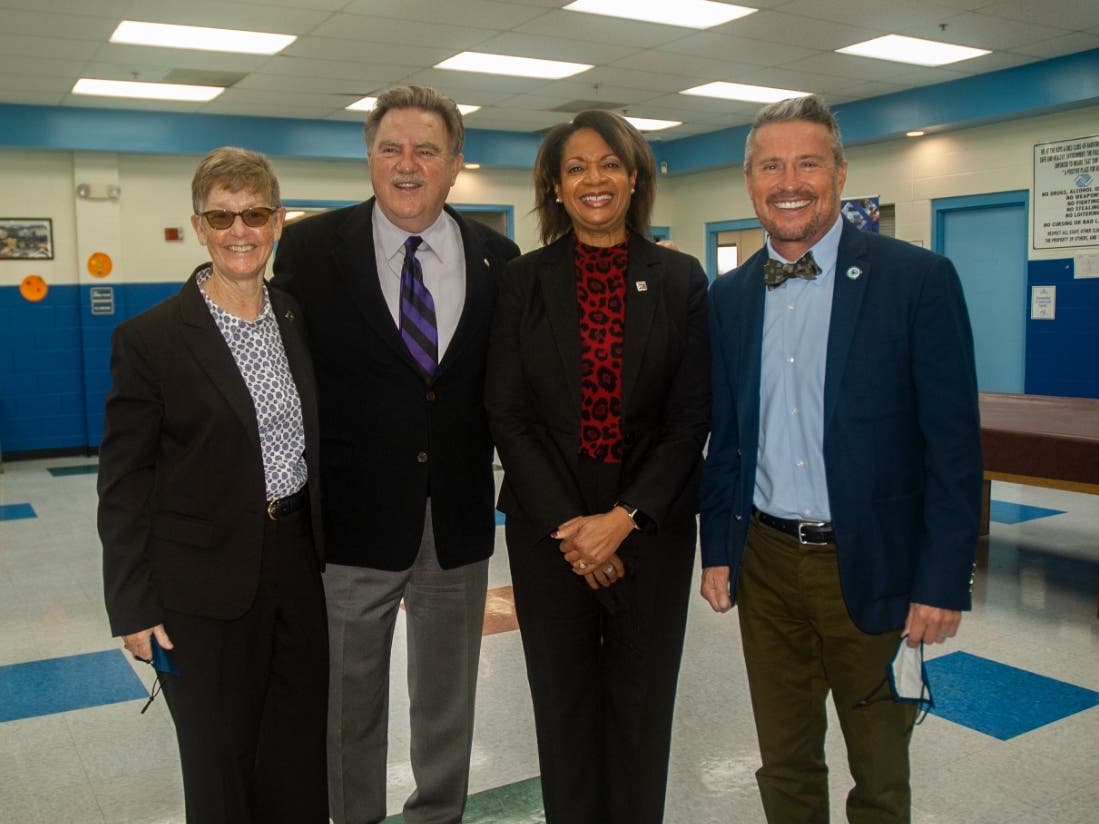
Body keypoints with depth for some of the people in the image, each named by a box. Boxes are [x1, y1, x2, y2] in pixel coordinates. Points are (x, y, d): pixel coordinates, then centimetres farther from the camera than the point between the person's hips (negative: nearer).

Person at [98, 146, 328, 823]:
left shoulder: (302, 321, 5)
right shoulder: (149, 338, -9)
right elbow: (124, 484, -7)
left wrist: (332, 548, 11)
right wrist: (133, 606, -8)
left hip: (299, 563, 4)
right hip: (205, 584, -4)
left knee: (301, 756, 15)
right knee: (221, 763, 11)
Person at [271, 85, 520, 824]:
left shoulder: (497, 259, 0)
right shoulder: (311, 248, -5)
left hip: (459, 520, 2)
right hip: (351, 516, -2)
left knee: (447, 695, 19)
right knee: (349, 699, 15)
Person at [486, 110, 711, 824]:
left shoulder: (681, 279, 1)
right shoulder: (525, 280, 3)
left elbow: (692, 417, -2)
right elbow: (507, 413, -1)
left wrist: (624, 518, -11)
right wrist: (568, 526, -9)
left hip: (651, 526, 0)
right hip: (548, 530, 1)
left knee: (642, 706, 10)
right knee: (564, 705, 11)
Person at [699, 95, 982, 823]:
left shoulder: (918, 279, -9)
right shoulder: (730, 296, 5)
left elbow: (953, 442, -10)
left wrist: (943, 579, -13)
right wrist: (716, 549, 8)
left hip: (870, 566, -3)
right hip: (765, 564, 4)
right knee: (785, 765, 18)